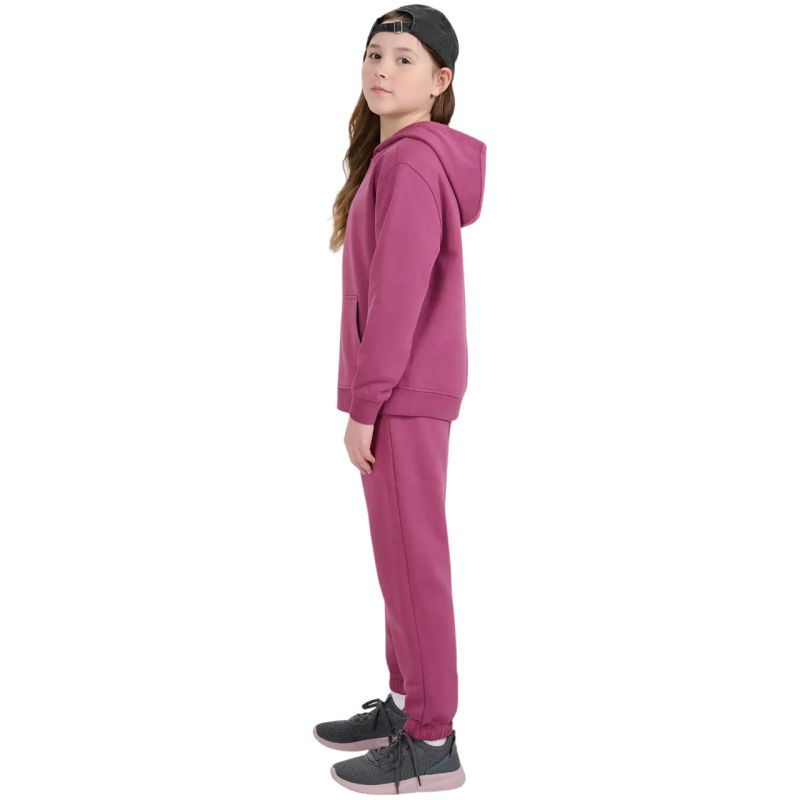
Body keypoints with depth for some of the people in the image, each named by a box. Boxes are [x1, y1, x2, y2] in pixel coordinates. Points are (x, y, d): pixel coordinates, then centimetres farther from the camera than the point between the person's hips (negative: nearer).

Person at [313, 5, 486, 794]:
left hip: (401, 394, -10)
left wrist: (364, 405, -17)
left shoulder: (408, 163, -17)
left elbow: (398, 294, -21)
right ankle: (404, 704, 28)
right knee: (402, 552, 16)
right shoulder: (411, 157, 14)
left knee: (410, 559, -2)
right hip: (409, 390, 10)